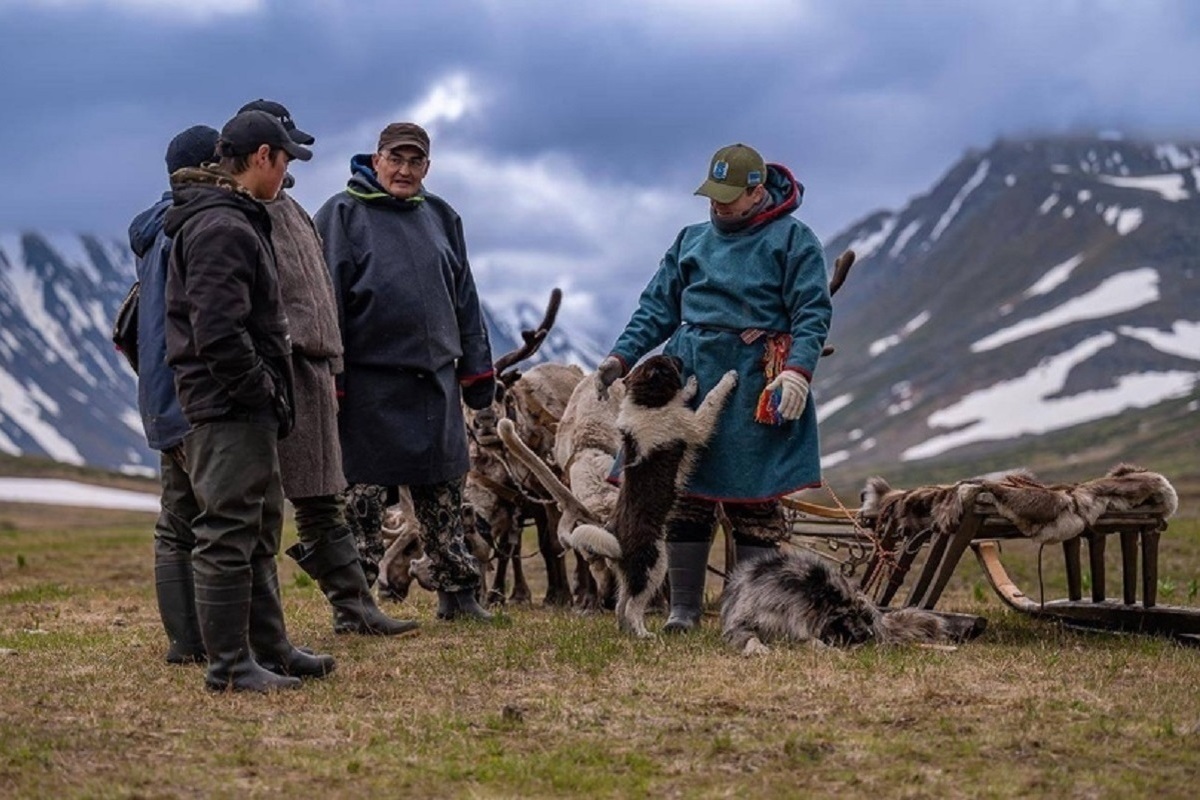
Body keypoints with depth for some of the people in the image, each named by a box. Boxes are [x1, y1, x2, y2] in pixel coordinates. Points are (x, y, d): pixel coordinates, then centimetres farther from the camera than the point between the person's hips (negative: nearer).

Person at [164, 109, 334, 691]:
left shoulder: (234, 220, 18)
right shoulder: (221, 228, -17)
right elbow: (218, 333, -25)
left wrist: (271, 396, 16)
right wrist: (264, 393, -16)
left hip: (245, 407, 11)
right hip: (228, 408, -11)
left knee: (260, 532, 18)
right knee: (228, 532, -6)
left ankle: (269, 648, 27)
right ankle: (229, 664, -1)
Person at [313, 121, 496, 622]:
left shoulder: (440, 217, 14)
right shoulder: (343, 215, -3)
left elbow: (464, 297, 18)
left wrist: (476, 368, 14)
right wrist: (330, 380, -12)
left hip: (436, 378, 5)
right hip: (371, 384, -5)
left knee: (444, 496, 10)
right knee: (361, 494, 0)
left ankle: (458, 593, 18)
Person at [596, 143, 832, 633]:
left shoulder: (792, 239, 2)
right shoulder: (692, 240, 18)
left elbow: (812, 313, -6)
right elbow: (658, 307, 18)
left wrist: (797, 371, -21)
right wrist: (622, 356, 4)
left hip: (755, 385, -5)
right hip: (689, 376, 5)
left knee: (753, 500, -3)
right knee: (683, 493, 3)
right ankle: (683, 608, 10)